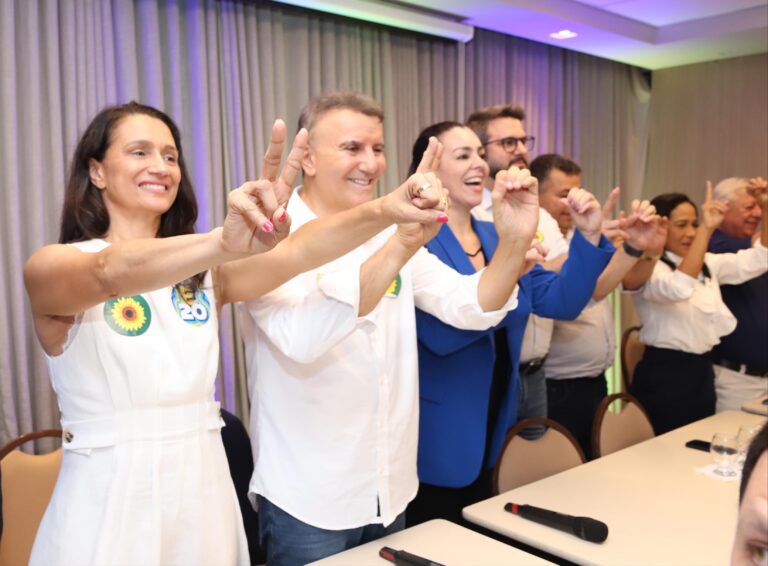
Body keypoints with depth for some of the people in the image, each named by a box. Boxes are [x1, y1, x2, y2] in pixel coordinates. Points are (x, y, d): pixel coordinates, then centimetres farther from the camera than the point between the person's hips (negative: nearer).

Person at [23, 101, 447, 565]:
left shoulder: (202, 272, 4)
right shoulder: (51, 267, -8)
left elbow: (295, 252, -14)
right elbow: (111, 273, -31)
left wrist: (385, 211, -30)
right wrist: (225, 243, -49)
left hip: (204, 493, 4)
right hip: (108, 501, -3)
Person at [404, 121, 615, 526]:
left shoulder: (495, 236, 7)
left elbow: (561, 303, 2)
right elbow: (439, 333, -27)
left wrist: (588, 237, -10)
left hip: (490, 434, 7)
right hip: (435, 442, -7)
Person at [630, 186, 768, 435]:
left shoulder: (707, 264, 11)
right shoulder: (648, 268, -14)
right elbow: (677, 288, -35)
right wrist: (707, 229, -37)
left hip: (702, 372, 8)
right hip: (665, 375, -8)